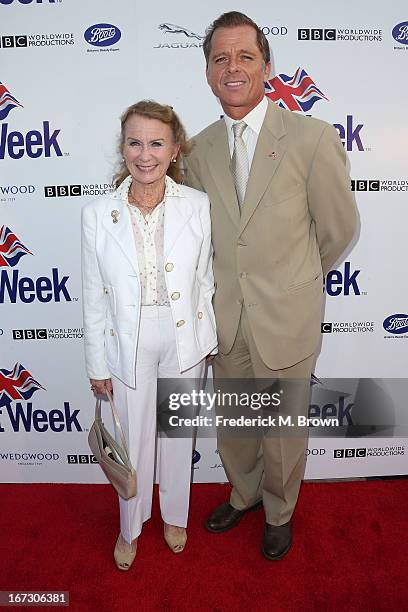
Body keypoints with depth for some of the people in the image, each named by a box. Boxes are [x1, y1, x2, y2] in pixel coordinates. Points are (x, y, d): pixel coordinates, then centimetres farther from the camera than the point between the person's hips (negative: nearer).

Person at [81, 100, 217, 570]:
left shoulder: (197, 206, -9)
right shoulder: (97, 214, -10)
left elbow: (204, 280, -1)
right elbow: (94, 297, -4)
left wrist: (207, 339, 3)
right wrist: (97, 364, 0)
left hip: (183, 339, 1)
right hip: (128, 342, 0)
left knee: (177, 434, 19)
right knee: (133, 439, 15)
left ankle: (174, 516, 48)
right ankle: (130, 527, 44)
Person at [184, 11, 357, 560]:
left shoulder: (313, 138, -13)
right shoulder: (198, 150, 1)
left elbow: (339, 230, -3)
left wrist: (295, 279, 10)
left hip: (286, 319, -3)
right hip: (224, 319, 4)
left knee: (284, 430, 16)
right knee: (232, 427, 22)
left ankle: (279, 512, 46)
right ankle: (244, 493, 52)